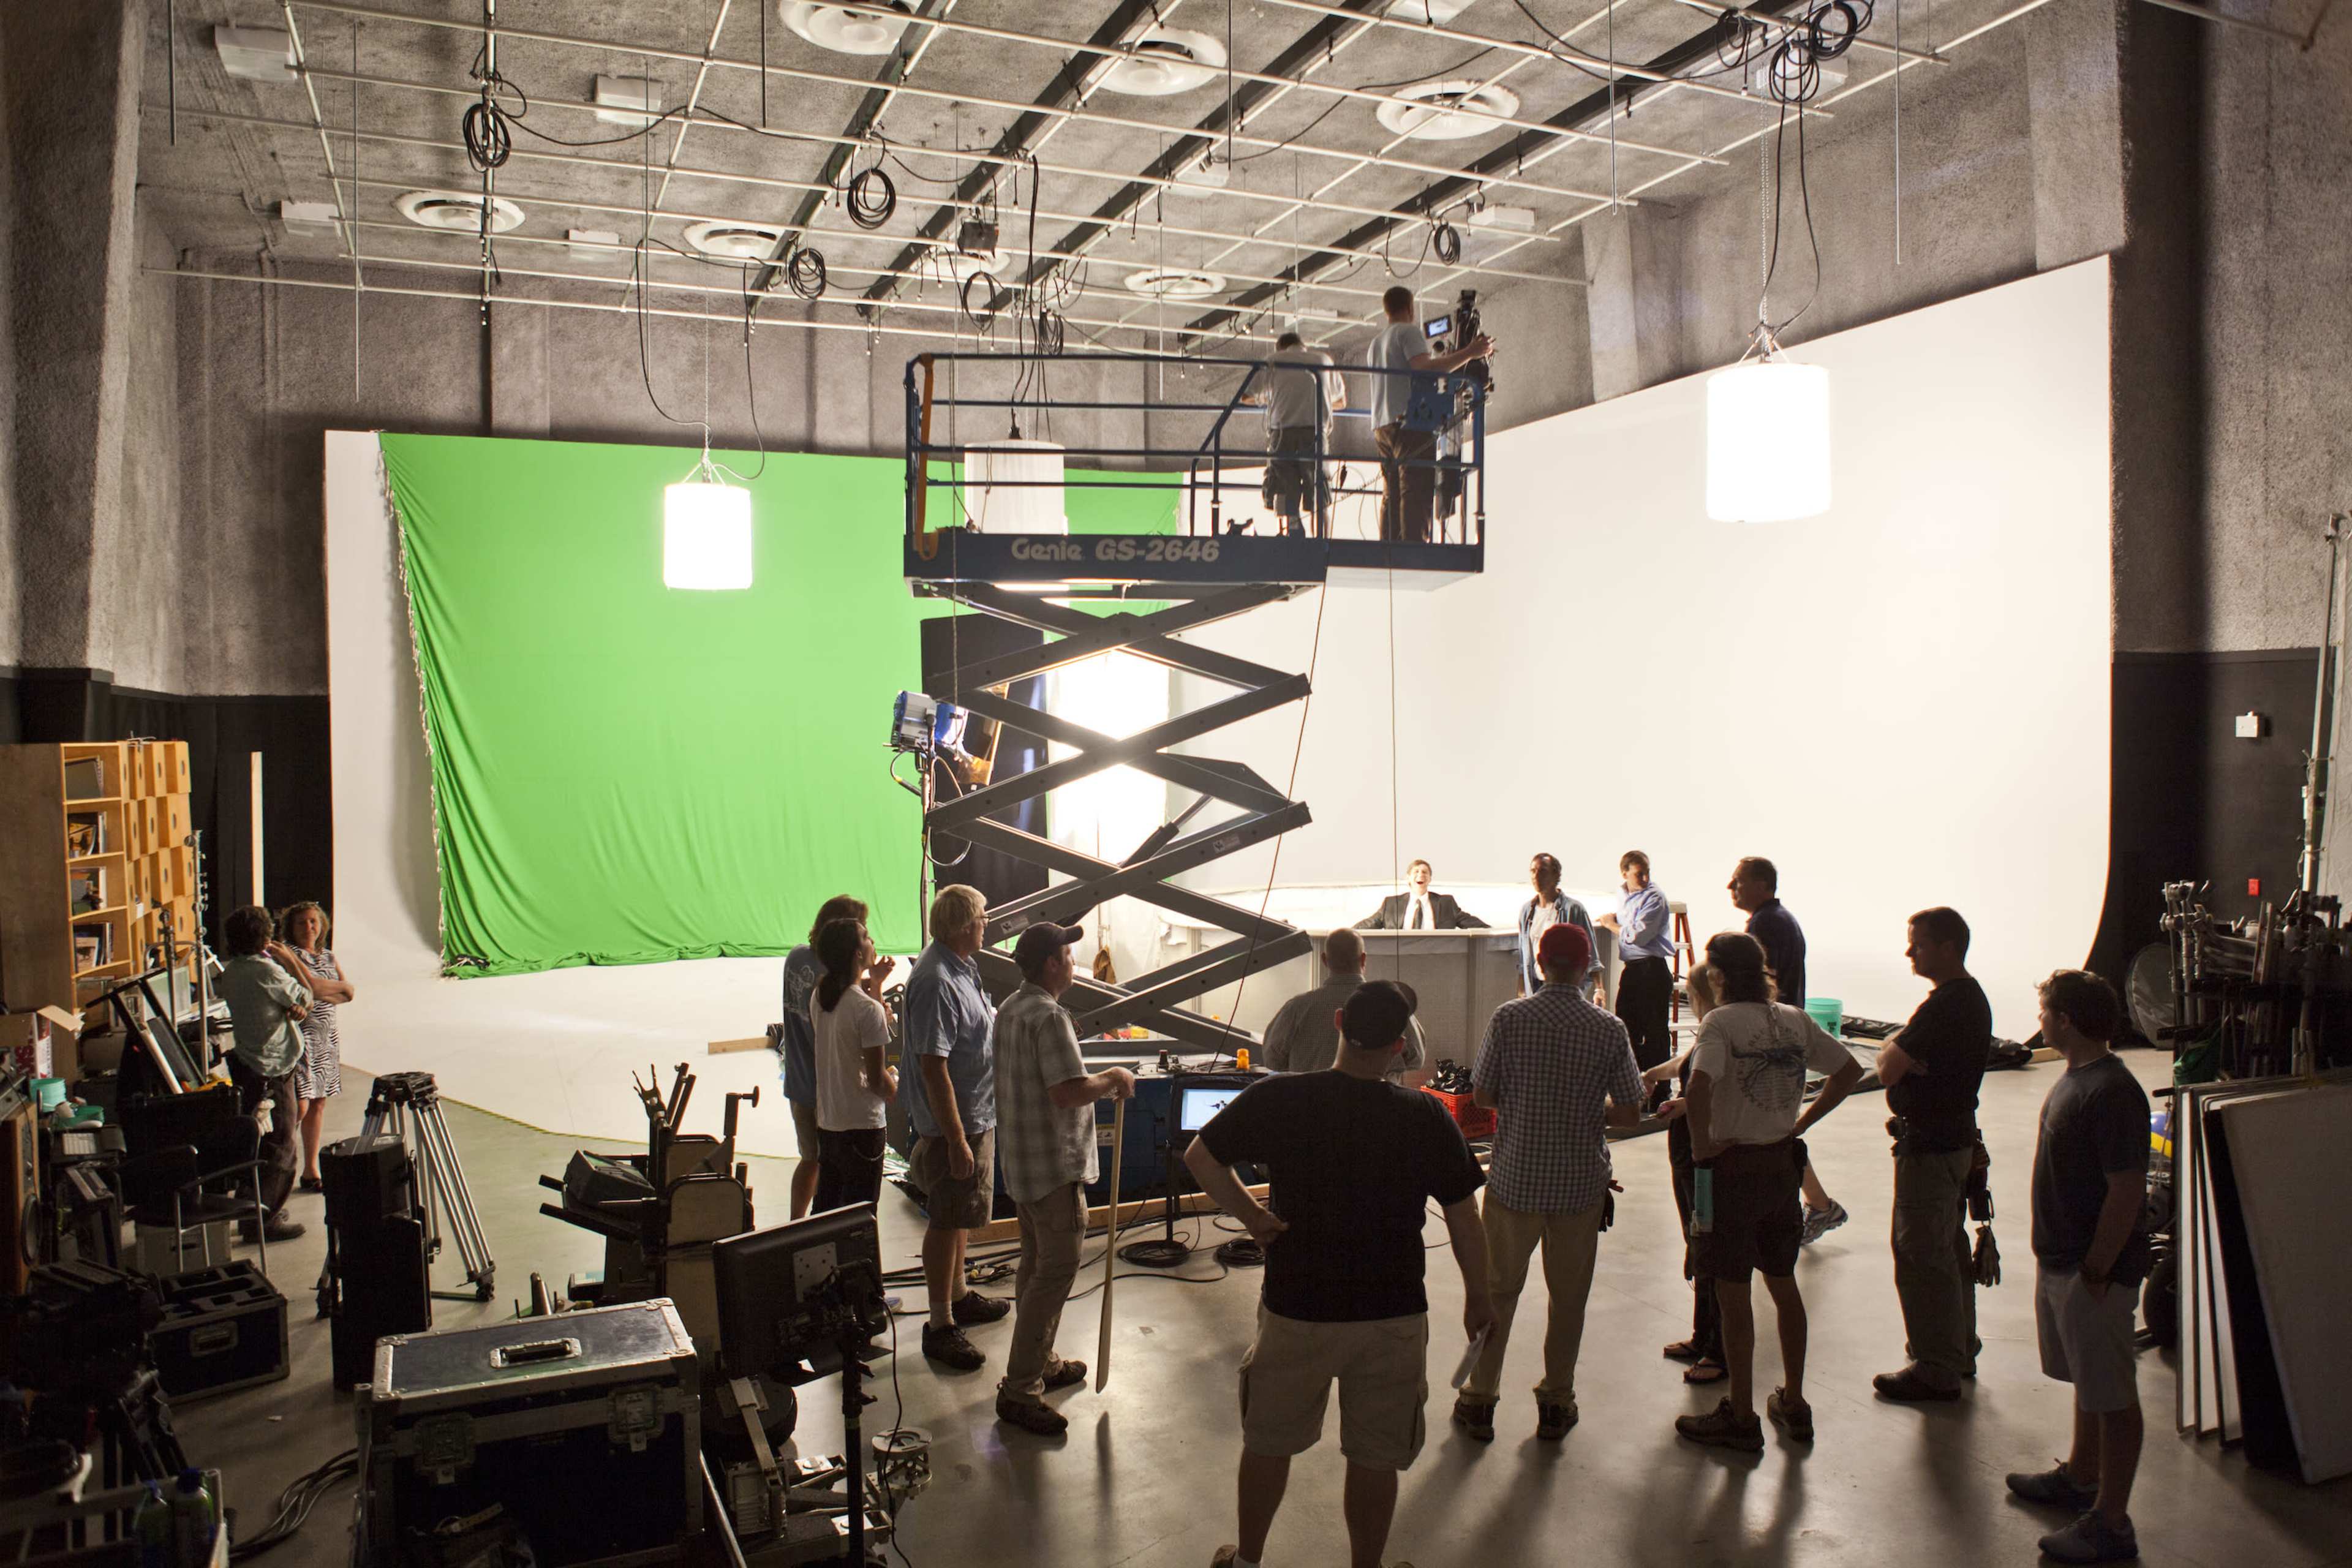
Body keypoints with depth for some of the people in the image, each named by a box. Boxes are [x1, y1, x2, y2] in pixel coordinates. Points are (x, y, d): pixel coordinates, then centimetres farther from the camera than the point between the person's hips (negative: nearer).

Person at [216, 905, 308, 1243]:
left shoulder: (231, 971, 6)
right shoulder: (267, 970, -20)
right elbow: (305, 1000, -9)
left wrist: (292, 1007, -6)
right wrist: (289, 960, -1)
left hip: (247, 1062, 9)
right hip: (273, 1071, -9)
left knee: (258, 1144, 19)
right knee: (280, 1149, 0)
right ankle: (264, 1221, 4)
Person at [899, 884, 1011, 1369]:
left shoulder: (960, 967, 6)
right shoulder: (936, 983, -27)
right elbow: (933, 1067, -28)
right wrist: (957, 1141, -27)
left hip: (977, 1114, 10)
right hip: (953, 1123, -10)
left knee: (957, 1215, 22)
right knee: (946, 1220, 1)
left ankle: (959, 1296, 37)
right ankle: (940, 1327, 11)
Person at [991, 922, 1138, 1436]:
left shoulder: (1010, 1009, 10)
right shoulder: (1049, 1016, -22)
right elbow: (1068, 1091, -28)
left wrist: (1100, 1084, 15)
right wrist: (1113, 1079, -12)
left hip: (1022, 1159, 10)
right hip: (1053, 1163, -10)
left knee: (1036, 1263, 20)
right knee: (1056, 1270, -6)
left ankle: (1040, 1361, 33)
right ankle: (1019, 1391, -3)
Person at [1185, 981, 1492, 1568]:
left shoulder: (1276, 1100, -13)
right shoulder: (1426, 1117, -12)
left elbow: (1199, 1156, -4)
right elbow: (1464, 1221, -4)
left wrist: (1249, 1213, 1)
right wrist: (1477, 1295, 10)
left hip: (1296, 1312, 1)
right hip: (1393, 1317, 0)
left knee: (1268, 1444, 20)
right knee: (1375, 1458, 16)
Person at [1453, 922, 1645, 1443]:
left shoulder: (1508, 1019, -11)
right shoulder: (1609, 1030, -9)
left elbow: (1483, 1095, -5)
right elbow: (1629, 1114, -5)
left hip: (1514, 1179, 0)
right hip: (1581, 1184, 0)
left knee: (1498, 1290, 14)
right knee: (1568, 1297, 15)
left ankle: (1480, 1400, 22)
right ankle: (1556, 1405, 26)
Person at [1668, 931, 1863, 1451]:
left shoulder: (1722, 1022, -16)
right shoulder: (1795, 1020, 3)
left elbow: (1699, 1087, -31)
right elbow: (1850, 1070, 12)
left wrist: (1700, 1146, -17)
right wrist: (1802, 1121, 12)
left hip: (1732, 1168, -6)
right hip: (1782, 1164, 6)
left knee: (1733, 1294, 4)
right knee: (1784, 1285, 18)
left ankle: (1741, 1418, 14)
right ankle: (1794, 1405, 30)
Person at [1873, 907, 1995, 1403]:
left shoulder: (1943, 1007, -24)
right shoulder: (1973, 997, 9)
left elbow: (1889, 1069, -22)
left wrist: (1888, 1050, -4)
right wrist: (1901, 1055, -2)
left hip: (1929, 1147, -10)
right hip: (1958, 1135, 10)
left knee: (1920, 1255, -2)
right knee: (1950, 1249, 20)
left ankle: (1936, 1371, 6)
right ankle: (1959, 1352, 33)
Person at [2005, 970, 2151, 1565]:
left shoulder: (2112, 1093, -24)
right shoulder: (2076, 1077, 7)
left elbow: (2127, 1191, -25)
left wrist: (2096, 1272, -21)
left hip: (2095, 1271, -10)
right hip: (2060, 1260, 10)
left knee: (2113, 1395, 2)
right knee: (2087, 1381, 24)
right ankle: (2080, 1477, 40)